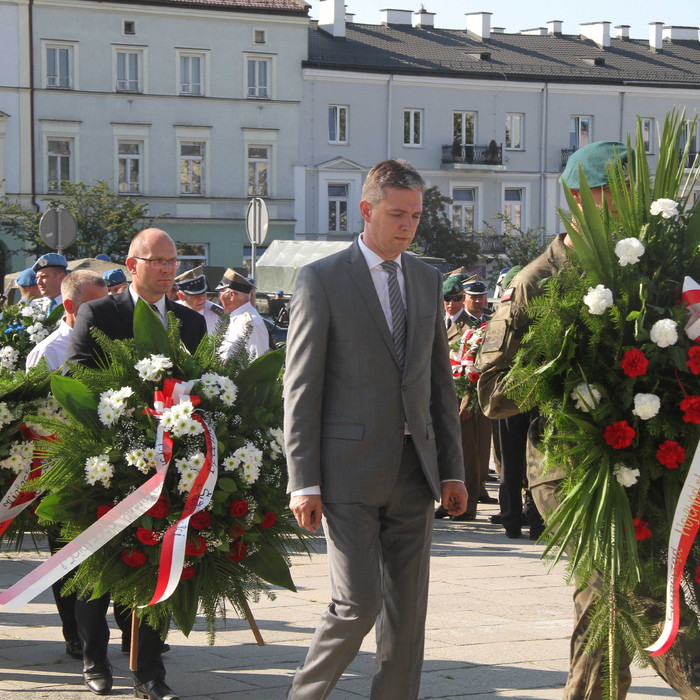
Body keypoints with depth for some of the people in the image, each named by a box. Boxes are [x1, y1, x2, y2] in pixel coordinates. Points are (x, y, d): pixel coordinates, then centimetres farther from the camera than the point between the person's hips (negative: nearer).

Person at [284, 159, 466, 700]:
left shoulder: (428, 280, 13)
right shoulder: (322, 279, -3)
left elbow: (440, 381, 16)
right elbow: (301, 387, -6)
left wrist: (452, 469, 10)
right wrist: (304, 481, -11)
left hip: (414, 470, 5)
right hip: (351, 470, -5)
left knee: (408, 609, 6)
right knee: (357, 604, -8)